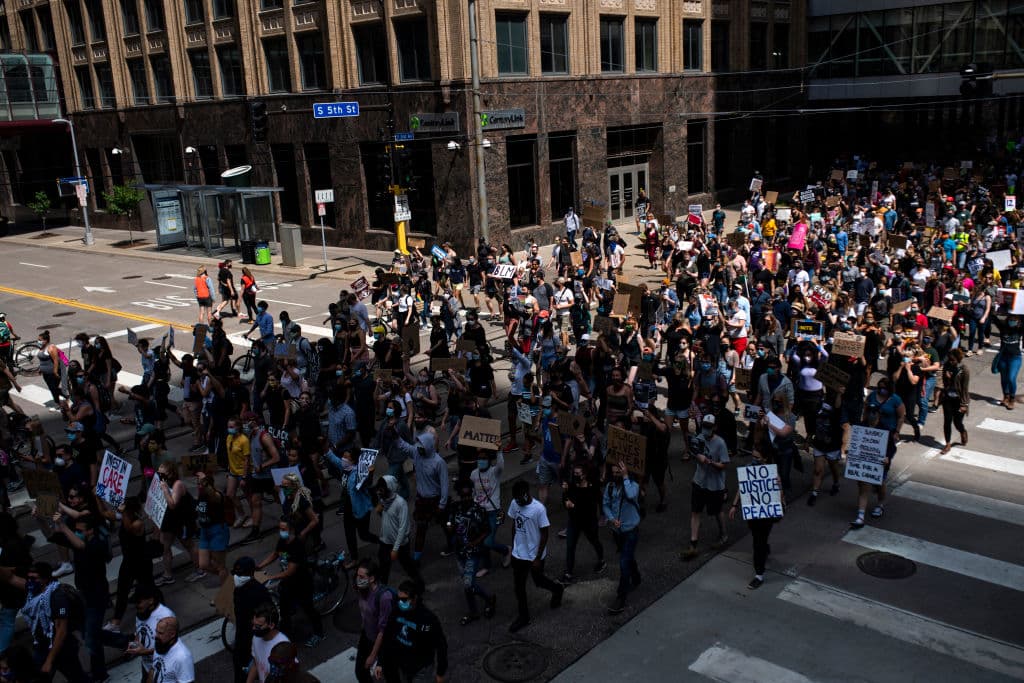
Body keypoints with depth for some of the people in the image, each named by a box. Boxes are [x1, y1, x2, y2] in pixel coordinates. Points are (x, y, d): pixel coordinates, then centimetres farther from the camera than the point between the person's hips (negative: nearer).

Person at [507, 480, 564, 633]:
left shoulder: (539, 509, -26)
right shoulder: (514, 504, -9)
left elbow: (544, 535, -18)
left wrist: (538, 558, -16)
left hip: (535, 555, -5)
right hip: (518, 554, 5)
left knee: (538, 582, 16)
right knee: (518, 586, 10)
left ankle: (557, 589, 47)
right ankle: (523, 617, 28)